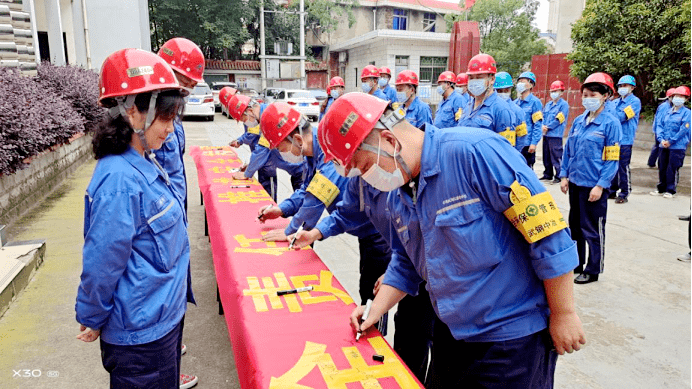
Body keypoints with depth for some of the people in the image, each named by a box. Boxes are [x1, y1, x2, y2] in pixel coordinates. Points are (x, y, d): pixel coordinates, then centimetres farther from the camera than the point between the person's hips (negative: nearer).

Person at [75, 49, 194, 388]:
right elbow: (101, 264, -21)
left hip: (165, 314, 8)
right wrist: (92, 319, -9)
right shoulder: (120, 180, -28)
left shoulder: (145, 164, 1)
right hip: (142, 333, -8)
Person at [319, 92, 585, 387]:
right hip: (451, 332, 7)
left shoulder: (475, 152, -24)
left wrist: (563, 314, -16)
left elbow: (547, 234, -22)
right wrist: (375, 312, 3)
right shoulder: (397, 196, 2)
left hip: (514, 335, -7)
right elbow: (406, 265, 14)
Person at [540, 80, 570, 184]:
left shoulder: (564, 104, -5)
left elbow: (559, 119, -12)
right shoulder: (548, 104, 18)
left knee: (556, 156, -8)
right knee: (546, 156, 13)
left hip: (556, 135, -8)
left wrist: (548, 127, -11)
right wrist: (543, 126, -3)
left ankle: (559, 176, -2)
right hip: (546, 134, 8)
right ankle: (548, 174, 24)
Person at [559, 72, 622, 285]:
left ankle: (593, 270, 18)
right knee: (575, 225, 16)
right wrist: (564, 175, 6)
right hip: (575, 182, 6)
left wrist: (600, 185, -16)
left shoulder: (611, 123, -9)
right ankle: (576, 263, 32)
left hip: (594, 185, -6)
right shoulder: (578, 121, 8)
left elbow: (612, 159, -11)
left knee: (593, 229, 4)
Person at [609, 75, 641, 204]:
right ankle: (612, 190, 21)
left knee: (623, 167, -4)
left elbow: (622, 116, -15)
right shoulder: (616, 102, 17)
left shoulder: (635, 101, -3)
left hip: (625, 139, -6)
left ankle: (624, 193, 4)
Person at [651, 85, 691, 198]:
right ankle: (661, 188, 22)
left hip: (677, 146, -5)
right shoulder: (668, 112, 13)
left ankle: (671, 190, 6)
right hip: (664, 146, 6)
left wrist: (670, 141, -12)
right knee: (662, 167, 11)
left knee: (672, 169, -4)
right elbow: (660, 126, 11)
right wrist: (661, 139, -4)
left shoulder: (686, 113, -4)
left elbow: (684, 130, -11)